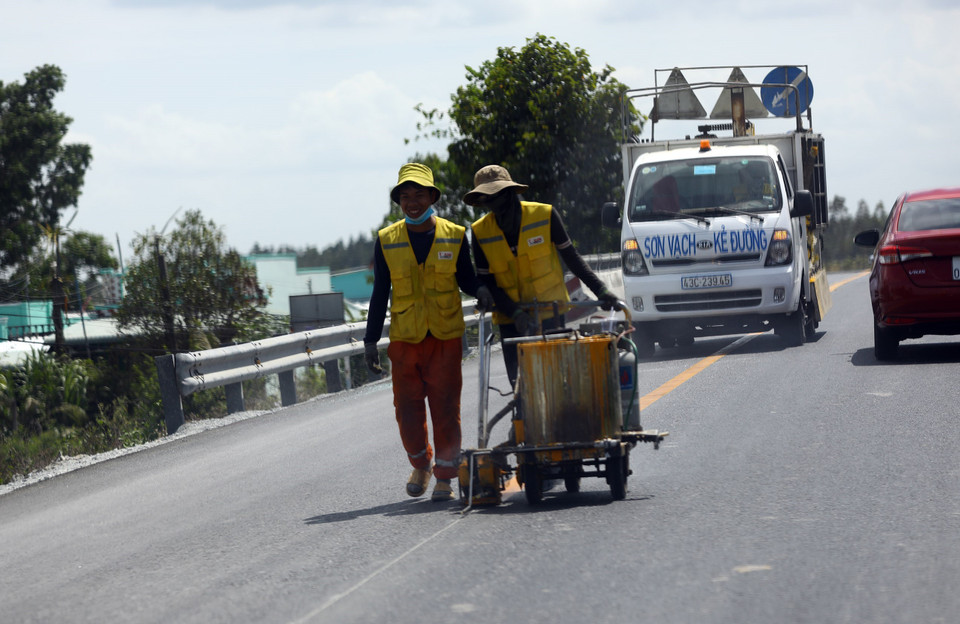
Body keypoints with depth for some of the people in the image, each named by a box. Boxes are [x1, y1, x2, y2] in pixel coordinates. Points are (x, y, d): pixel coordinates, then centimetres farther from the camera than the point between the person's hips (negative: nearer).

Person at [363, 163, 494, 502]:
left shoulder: (455, 236, 1)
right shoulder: (387, 241, 3)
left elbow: (465, 279, 11)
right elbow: (380, 294, 7)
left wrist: (481, 290, -13)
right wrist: (371, 340, 3)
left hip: (445, 336, -1)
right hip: (404, 338, 1)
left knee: (445, 407, -3)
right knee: (408, 407, 2)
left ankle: (445, 477, 7)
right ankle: (421, 465, 26)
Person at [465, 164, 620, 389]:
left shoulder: (545, 215, -7)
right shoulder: (480, 232, -4)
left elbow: (571, 258, 4)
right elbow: (486, 283, -3)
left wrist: (600, 290, -2)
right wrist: (515, 312, -18)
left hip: (550, 316, -1)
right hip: (512, 322, 1)